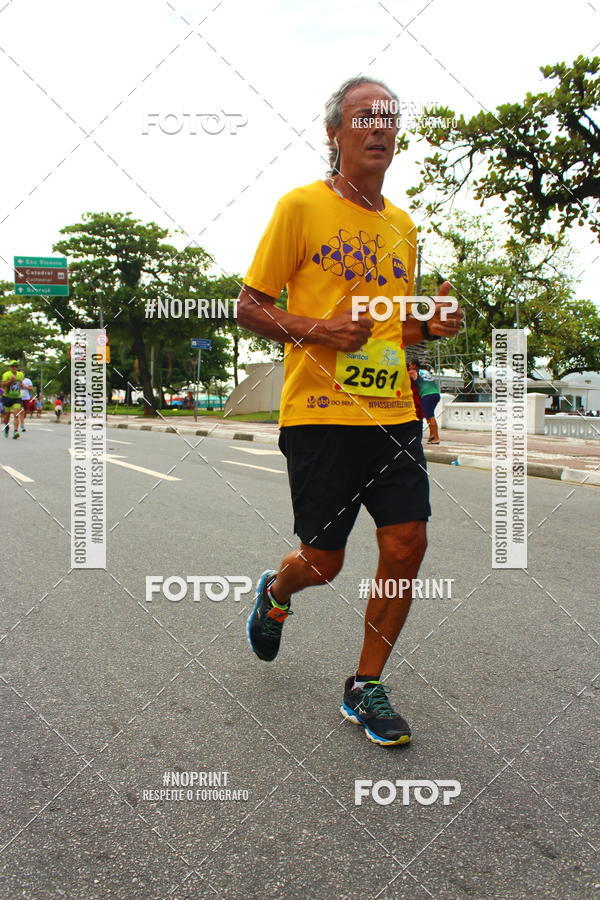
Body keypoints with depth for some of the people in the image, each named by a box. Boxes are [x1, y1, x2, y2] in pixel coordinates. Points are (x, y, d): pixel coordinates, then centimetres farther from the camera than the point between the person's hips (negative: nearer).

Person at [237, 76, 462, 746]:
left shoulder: (402, 224, 16)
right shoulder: (302, 206, -1)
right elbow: (250, 307, -2)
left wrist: (431, 326, 2)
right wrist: (317, 329, -19)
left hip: (394, 412, 5)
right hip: (321, 413, -5)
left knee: (406, 546, -3)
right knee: (323, 561, 1)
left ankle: (365, 688, 16)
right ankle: (275, 593, 40)